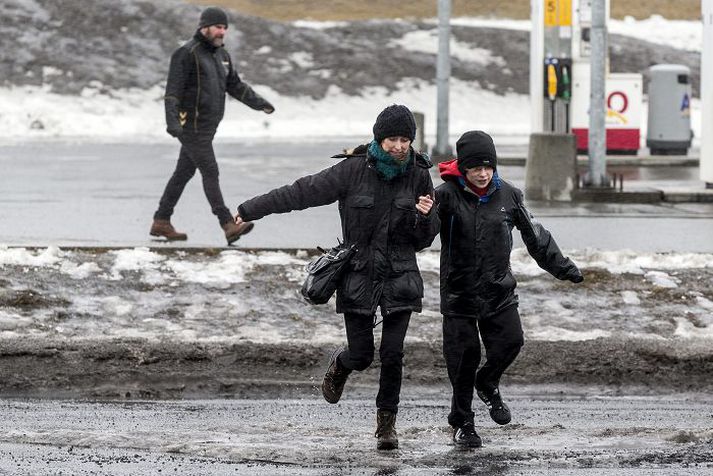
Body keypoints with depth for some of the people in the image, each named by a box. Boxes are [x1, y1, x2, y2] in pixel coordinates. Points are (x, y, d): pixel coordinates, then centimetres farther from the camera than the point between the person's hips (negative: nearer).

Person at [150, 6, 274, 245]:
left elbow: (235, 85, 24)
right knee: (210, 172, -13)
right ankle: (229, 225, -20)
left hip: (208, 126, 9)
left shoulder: (221, 55, 15)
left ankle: (161, 222, 21)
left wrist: (258, 102, 13)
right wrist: (172, 121, -28)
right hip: (192, 125, -9)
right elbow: (173, 90, -18)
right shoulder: (188, 54, -12)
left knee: (184, 173, 13)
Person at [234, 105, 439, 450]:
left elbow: (424, 238, 5)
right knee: (361, 356, 0)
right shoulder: (354, 170, -10)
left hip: (400, 276, 1)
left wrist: (424, 217, -18)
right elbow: (302, 193, -5)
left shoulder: (418, 175, -2)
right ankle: (340, 365, 37)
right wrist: (251, 210, -3)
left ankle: (387, 422, 11)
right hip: (359, 275, -1)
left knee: (392, 354, -6)